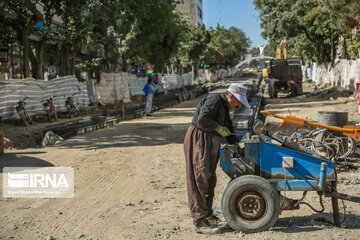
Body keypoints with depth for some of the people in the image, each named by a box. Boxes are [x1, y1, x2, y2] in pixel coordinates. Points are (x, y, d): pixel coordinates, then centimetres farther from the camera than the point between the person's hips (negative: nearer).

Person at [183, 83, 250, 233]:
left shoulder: (225, 109, 20)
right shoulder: (214, 100, -12)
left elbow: (229, 131, 26)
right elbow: (203, 118, -28)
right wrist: (219, 128, -16)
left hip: (211, 143, 10)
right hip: (198, 139, -10)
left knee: (210, 179, 13)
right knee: (201, 180, -10)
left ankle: (207, 214, 25)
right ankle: (199, 221, -6)